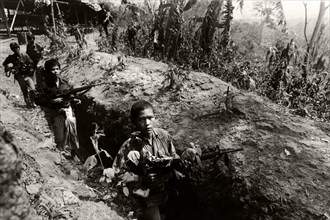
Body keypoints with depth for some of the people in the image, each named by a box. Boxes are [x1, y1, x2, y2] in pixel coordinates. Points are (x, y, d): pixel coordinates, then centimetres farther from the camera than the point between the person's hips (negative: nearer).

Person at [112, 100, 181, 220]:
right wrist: (143, 179, -24)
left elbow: (174, 157, -1)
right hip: (147, 194, -5)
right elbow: (119, 172, -19)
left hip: (166, 188, 6)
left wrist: (173, 173, -18)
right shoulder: (130, 146, -26)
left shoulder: (163, 135, -15)